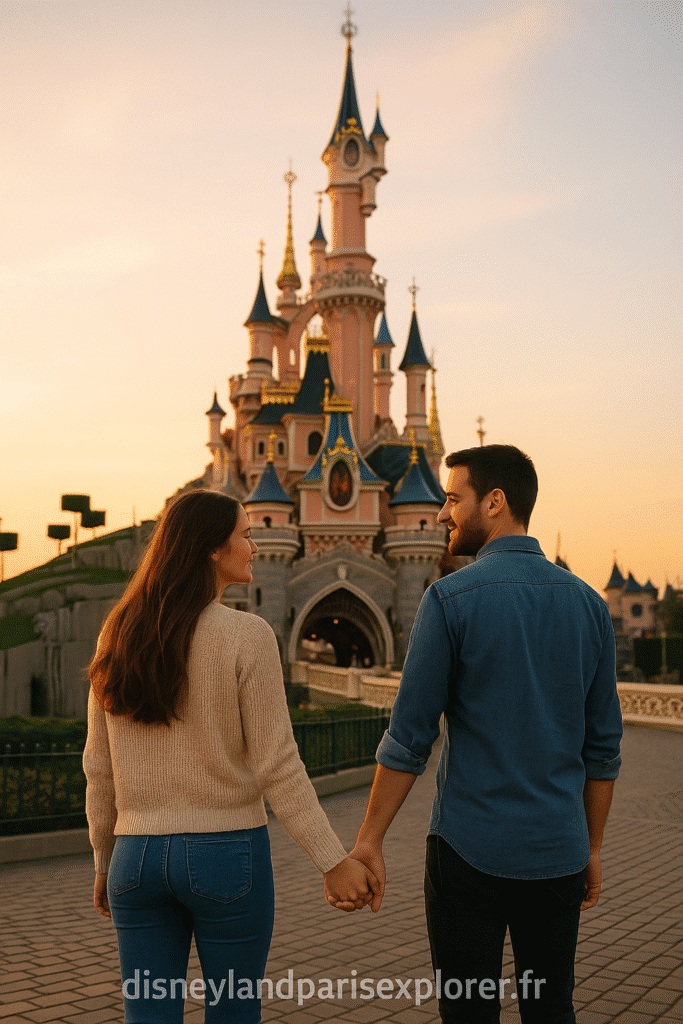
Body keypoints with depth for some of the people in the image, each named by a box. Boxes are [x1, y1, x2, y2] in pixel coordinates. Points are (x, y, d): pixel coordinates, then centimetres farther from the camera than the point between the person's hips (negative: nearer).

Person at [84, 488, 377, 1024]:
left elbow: (101, 769, 7)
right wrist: (334, 862, -9)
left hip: (139, 857, 4)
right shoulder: (247, 635, -13)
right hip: (228, 855, -4)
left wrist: (105, 862, 18)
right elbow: (276, 765, -14)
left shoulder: (120, 636, 2)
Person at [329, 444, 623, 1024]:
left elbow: (409, 739, -11)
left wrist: (369, 841, -1)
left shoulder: (451, 598, -11)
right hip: (557, 852, 5)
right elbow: (603, 746, 8)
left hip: (470, 851, -5)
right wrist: (593, 848, 17)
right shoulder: (588, 604, 3)